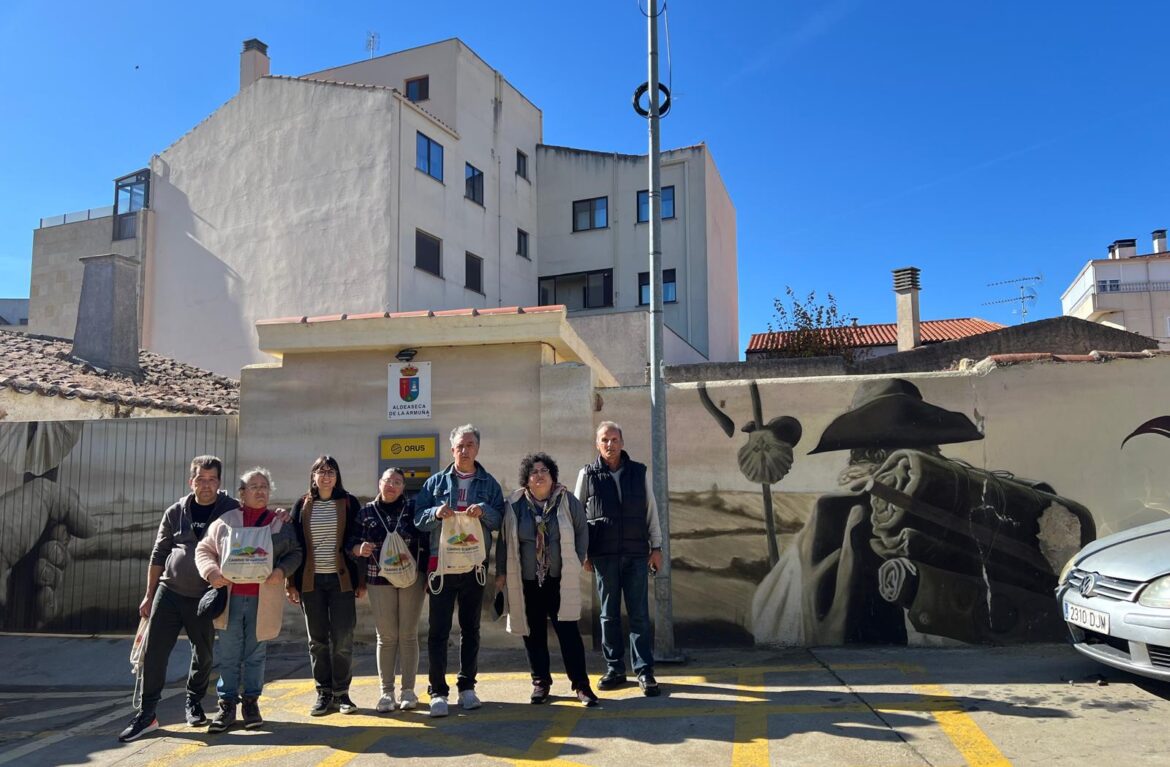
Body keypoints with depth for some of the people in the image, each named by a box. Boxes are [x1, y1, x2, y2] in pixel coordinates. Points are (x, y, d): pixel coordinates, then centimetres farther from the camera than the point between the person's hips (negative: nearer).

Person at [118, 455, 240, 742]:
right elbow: (158, 555, 8)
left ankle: (194, 703, 30)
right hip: (169, 592, 1)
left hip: (205, 598, -1)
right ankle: (147, 713, 8)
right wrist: (149, 595, 7)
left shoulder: (232, 511, -4)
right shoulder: (175, 513, 3)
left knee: (203, 654, 9)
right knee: (154, 651, -2)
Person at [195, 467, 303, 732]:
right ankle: (227, 705, 16)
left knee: (256, 654, 9)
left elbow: (295, 553, 7)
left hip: (263, 599, 0)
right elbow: (204, 549, 6)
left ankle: (251, 702, 20)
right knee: (229, 655, 6)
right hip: (230, 598, 0)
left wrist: (281, 571, -12)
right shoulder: (225, 521, 4)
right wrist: (211, 572, -12)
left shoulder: (280, 523, 6)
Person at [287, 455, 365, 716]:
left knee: (342, 639, -1)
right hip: (311, 581, 2)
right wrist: (291, 582, 2)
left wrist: (361, 580, -1)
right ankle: (324, 693, 16)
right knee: (317, 640, 6)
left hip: (341, 579, -1)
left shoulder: (349, 504, 2)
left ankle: (342, 693, 12)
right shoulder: (302, 505, 6)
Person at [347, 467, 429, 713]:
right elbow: (351, 542, 5)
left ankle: (408, 690, 15)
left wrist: (426, 575, -5)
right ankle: (386, 692, 13)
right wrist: (360, 549, -17)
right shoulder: (366, 512, 5)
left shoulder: (413, 508, 1)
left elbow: (426, 543, 0)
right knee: (386, 637, 5)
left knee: (408, 635, 5)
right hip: (379, 581, 1)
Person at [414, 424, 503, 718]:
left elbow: (500, 520, 1)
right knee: (438, 630, -1)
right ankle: (437, 691, 5)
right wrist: (436, 513, -20)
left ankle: (467, 686, 21)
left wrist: (483, 511, -18)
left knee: (471, 628, 10)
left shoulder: (489, 484, 7)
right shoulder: (435, 482, 6)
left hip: (475, 566, 1)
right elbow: (418, 519, 0)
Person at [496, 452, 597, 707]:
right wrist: (501, 572, 4)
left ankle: (580, 684, 4)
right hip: (526, 582, 1)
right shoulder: (515, 504, -1)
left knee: (568, 631, -3)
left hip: (560, 581, -1)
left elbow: (582, 532, 6)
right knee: (534, 633, 9)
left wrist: (575, 565, 1)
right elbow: (504, 540, 5)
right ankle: (540, 682, 22)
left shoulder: (567, 501, -2)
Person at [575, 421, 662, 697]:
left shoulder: (639, 472, 5)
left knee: (639, 614, 1)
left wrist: (656, 547, 5)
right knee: (609, 614, 7)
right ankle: (614, 669, 18)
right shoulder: (588, 475, 3)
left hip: (636, 554, 0)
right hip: (604, 555, 0)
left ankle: (644, 671, 8)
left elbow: (651, 511, 8)